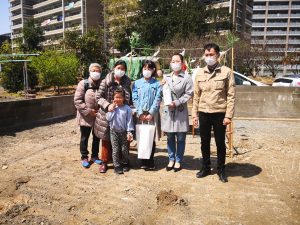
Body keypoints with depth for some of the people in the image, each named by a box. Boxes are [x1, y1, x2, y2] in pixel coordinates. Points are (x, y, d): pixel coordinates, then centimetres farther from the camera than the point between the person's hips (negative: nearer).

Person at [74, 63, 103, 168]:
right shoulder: (83, 83, -9)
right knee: (84, 138, 9)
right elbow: (77, 100, -12)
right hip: (85, 117, -3)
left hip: (98, 117, 4)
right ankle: (84, 157, 25)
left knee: (97, 137, 15)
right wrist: (88, 111, -17)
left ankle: (94, 156, 31)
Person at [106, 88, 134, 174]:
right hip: (114, 131, 1)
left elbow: (129, 121, -6)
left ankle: (125, 164, 30)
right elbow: (108, 118, -10)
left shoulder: (127, 108, -6)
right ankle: (117, 166, 16)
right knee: (115, 150, 4)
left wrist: (129, 132, -10)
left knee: (124, 149, 10)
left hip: (123, 132, -1)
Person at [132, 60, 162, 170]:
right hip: (140, 114, 1)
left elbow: (158, 99, -4)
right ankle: (143, 162, 13)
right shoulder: (137, 83, 8)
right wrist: (140, 113, -8)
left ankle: (150, 161, 13)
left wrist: (151, 113, -12)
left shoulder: (157, 84, 4)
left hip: (153, 114, -1)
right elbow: (135, 99, 1)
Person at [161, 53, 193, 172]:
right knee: (170, 137, 10)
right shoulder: (166, 77, 13)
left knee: (180, 138, 4)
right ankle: (171, 159, 24)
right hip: (168, 110, 3)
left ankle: (178, 161, 18)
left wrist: (177, 102, -15)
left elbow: (189, 94, -7)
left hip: (181, 111, -3)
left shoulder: (187, 78, -1)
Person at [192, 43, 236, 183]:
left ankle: (221, 170, 24)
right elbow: (196, 95, 8)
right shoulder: (200, 73, 6)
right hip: (203, 113, 3)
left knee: (220, 143, 8)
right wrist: (194, 114, 4)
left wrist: (228, 115, -12)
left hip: (219, 113, -3)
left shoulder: (226, 72, -3)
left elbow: (231, 95, -6)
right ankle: (206, 167, 29)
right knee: (204, 142, 13)